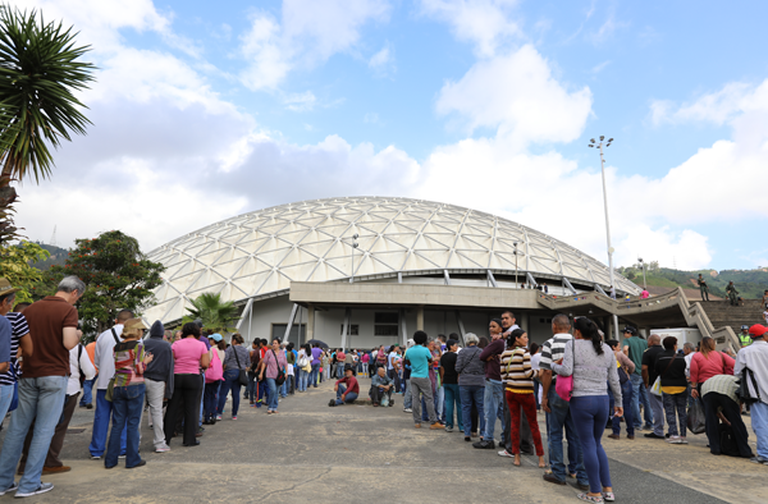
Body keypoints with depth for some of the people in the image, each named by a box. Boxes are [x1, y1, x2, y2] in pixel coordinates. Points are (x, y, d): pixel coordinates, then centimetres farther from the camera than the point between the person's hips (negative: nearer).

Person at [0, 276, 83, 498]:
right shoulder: (68, 310, -9)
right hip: (54, 375, -6)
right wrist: (78, 335, 1)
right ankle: (29, 484, 8)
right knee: (44, 430, 2)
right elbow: (69, 343, -19)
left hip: (28, 375, 6)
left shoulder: (31, 308, 10)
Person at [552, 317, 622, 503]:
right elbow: (614, 380, 12)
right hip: (603, 400, 6)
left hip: (581, 400, -5)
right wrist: (619, 402, 20)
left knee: (588, 445, 4)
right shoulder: (607, 349, 9)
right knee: (597, 444, 20)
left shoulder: (573, 345, -7)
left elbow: (566, 370, -17)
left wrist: (553, 365, 2)